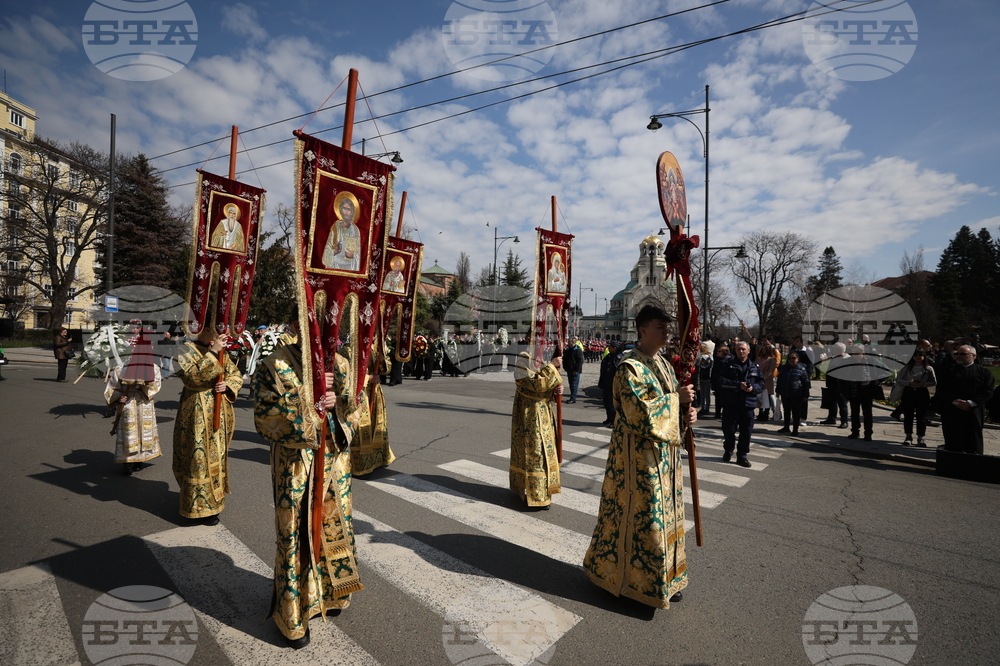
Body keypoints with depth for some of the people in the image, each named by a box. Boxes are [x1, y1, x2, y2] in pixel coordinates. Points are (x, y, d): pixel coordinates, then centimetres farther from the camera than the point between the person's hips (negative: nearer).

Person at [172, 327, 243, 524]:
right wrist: (212, 353, -27)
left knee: (217, 455, 16)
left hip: (221, 412, 6)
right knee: (200, 456, -1)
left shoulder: (222, 351, 8)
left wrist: (227, 385, -11)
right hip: (197, 413, -6)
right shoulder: (187, 350, -9)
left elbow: (236, 375, 11)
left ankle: (215, 497, 32)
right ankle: (201, 506, 12)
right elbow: (191, 377, -23)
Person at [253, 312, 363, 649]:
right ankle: (293, 615, 29)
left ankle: (329, 593, 43)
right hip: (295, 466, -4)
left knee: (336, 527, 18)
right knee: (297, 535, 7)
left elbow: (355, 409, 6)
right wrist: (307, 396, -25)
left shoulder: (339, 364, 2)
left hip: (335, 461, 5)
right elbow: (265, 419, -16)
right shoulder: (274, 367, -11)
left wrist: (337, 402, -16)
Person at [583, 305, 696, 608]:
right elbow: (640, 411, -25)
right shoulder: (630, 367, -17)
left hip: (664, 450, 9)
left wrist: (685, 414, -4)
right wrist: (676, 397, -19)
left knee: (664, 512, 16)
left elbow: (669, 406, 16)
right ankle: (642, 581, 21)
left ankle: (665, 577, 32)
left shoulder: (663, 364, 11)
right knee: (643, 515, 2)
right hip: (640, 453, -9)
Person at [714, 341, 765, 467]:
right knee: (729, 430, 4)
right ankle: (728, 451, 27)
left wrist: (753, 387, -11)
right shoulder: (728, 364, 0)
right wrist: (738, 385, -17)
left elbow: (761, 383, 11)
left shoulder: (754, 367, 11)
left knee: (746, 432, 4)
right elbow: (720, 380, -10)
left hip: (748, 404, 2)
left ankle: (742, 455, 17)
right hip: (730, 404, -2)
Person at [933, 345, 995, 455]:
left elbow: (988, 390, -3)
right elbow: (941, 389, 1)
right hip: (951, 412, 1)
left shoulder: (984, 371, 7)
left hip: (974, 412, -1)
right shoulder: (948, 370, 9)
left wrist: (970, 403, -15)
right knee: (952, 443, 4)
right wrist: (955, 401, -13)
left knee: (974, 441, 2)